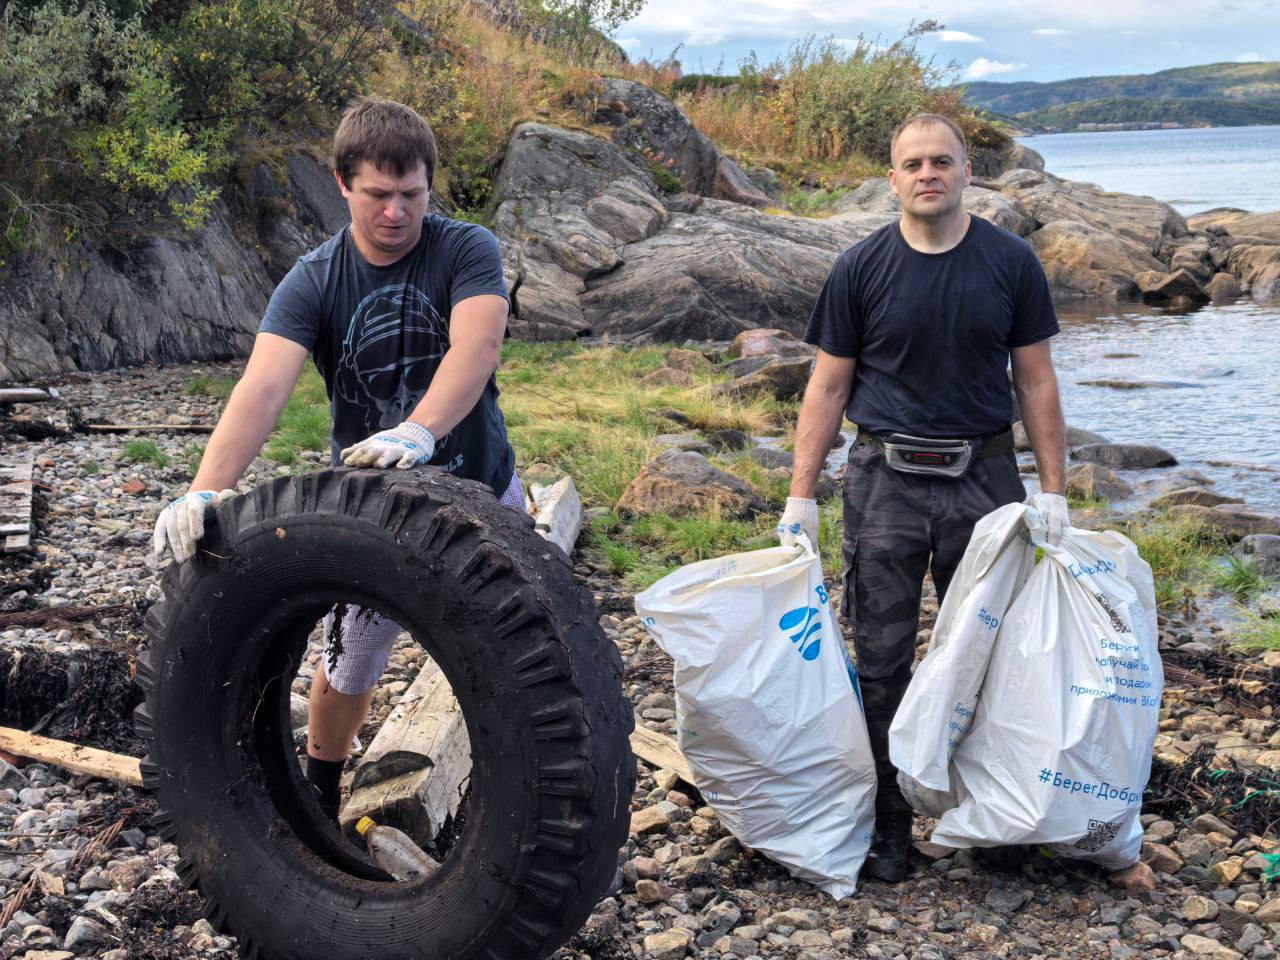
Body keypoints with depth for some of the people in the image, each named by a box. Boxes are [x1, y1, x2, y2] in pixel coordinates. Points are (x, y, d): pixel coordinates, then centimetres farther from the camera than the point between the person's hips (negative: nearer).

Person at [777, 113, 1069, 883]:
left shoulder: (1011, 262, 2)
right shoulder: (862, 269, 0)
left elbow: (1036, 380, 5)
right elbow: (829, 386, 3)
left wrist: (1053, 491, 0)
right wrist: (801, 498, -1)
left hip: (984, 477, 1)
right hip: (887, 481, 0)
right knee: (884, 661, 3)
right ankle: (889, 823, 15)